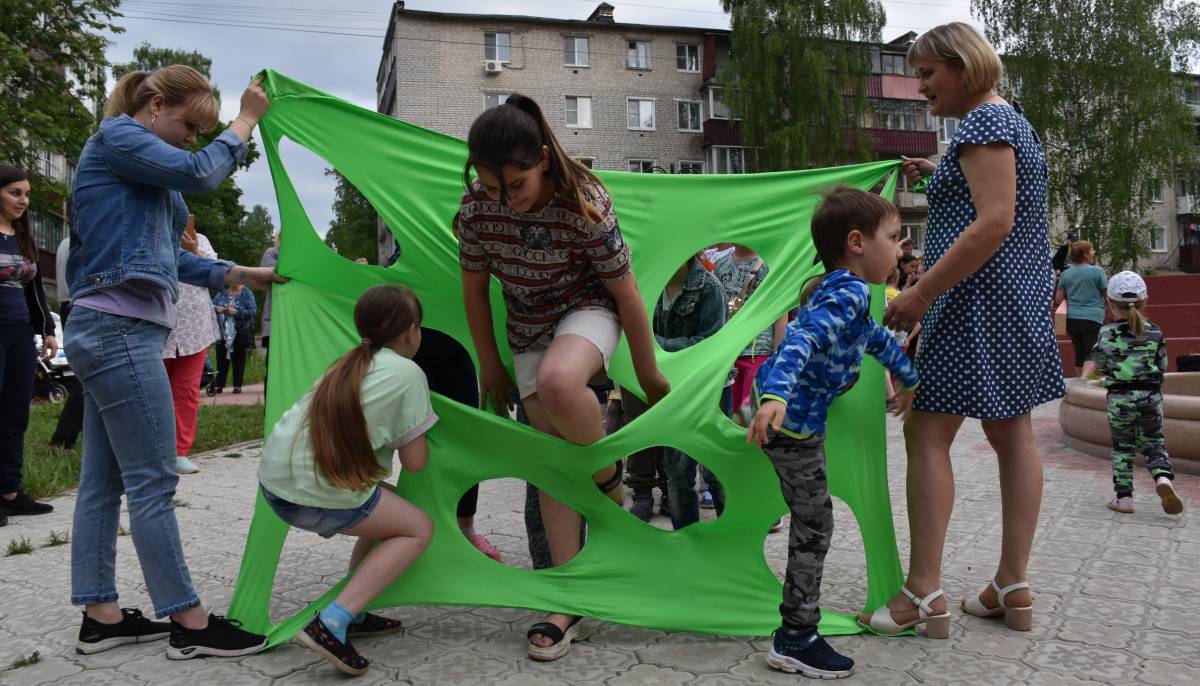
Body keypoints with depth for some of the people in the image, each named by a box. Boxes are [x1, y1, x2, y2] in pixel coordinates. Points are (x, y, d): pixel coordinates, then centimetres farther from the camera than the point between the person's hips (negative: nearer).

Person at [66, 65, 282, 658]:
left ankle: (100, 616, 18)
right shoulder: (117, 135, -3)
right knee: (152, 480, -8)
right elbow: (200, 173, -15)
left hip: (110, 332, 10)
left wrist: (238, 274, 16)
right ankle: (189, 623, -1)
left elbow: (167, 259, 23)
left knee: (103, 481, 10)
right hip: (118, 328, -10)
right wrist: (246, 119, -3)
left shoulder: (144, 171, 24)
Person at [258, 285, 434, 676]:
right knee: (418, 529, 10)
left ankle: (352, 614, 22)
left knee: (386, 509, 26)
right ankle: (332, 623, -4)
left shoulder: (348, 364, 19)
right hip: (315, 495, -8)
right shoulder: (408, 373, -2)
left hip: (273, 478, 8)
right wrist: (418, 434, 18)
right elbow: (414, 462, 0)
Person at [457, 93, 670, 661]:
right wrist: (490, 366, 7)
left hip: (588, 311, -4)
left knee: (558, 382, -40)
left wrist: (649, 373, -9)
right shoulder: (476, 208, -15)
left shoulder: (584, 203, -26)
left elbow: (627, 294, -17)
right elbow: (475, 291, 0)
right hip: (528, 328, 4)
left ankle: (608, 479, -9)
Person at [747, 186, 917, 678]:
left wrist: (909, 379, 46)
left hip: (796, 416, 11)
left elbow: (876, 338, 32)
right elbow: (801, 342, -36)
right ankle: (796, 639, 10)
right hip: (794, 419, -11)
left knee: (809, 519, 23)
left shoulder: (844, 292, 15)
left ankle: (797, 625, 39)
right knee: (814, 524, -1)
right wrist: (776, 396, -51)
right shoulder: (848, 294, -18)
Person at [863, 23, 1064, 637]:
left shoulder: (983, 122, -11)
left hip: (978, 297, -11)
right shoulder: (1011, 120, 21)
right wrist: (939, 179, 20)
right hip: (1019, 300, 11)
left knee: (927, 435, -8)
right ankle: (1013, 587, 16)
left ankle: (924, 592, -4)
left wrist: (920, 293, -23)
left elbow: (994, 223, -22)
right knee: (1012, 434, 9)